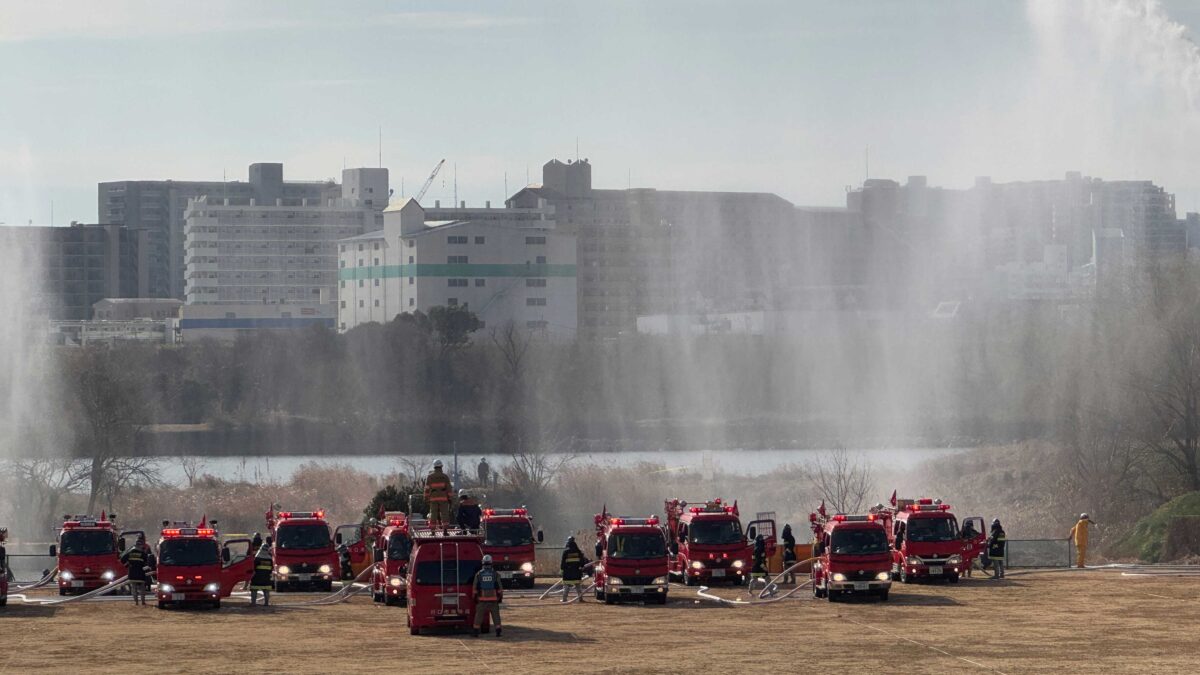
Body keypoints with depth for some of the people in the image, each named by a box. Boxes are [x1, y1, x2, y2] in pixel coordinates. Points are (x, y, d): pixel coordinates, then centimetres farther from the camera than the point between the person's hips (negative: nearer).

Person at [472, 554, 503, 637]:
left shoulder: (478, 574, -2)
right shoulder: (495, 574, -2)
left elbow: (475, 588, 1)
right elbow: (499, 588, -1)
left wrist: (475, 598, 8)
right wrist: (500, 598, 7)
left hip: (482, 599, 0)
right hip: (493, 599, 0)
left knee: (479, 616, 7)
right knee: (496, 616, 6)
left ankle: (476, 632, 4)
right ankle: (498, 632, 1)